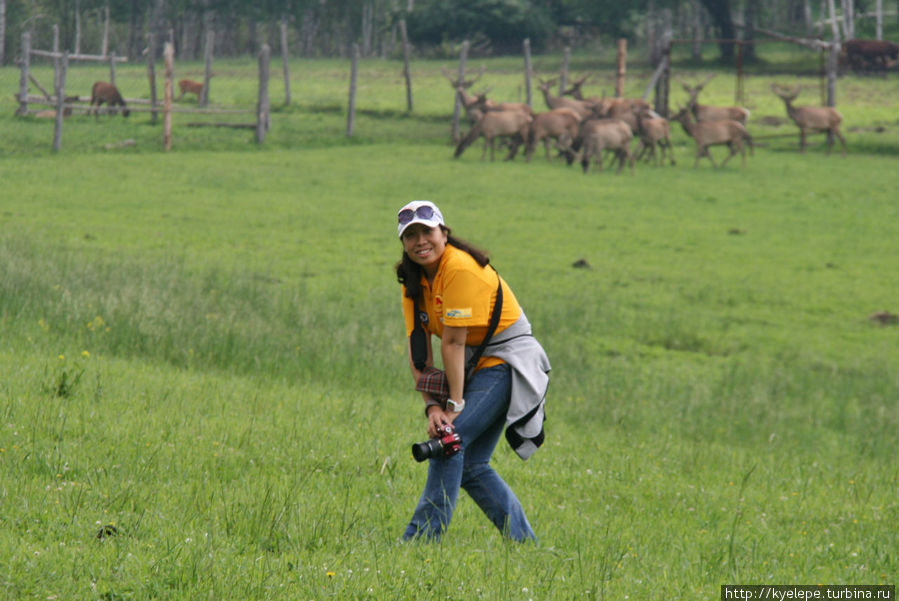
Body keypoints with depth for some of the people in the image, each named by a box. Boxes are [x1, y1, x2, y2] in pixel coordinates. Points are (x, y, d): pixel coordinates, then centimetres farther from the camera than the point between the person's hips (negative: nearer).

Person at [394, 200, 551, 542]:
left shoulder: (461, 268, -22)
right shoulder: (414, 280, 4)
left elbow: (453, 343, -22)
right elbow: (418, 349, -1)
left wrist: (455, 404, -22)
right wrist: (432, 405, -13)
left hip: (507, 362, -9)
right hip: (478, 366, 9)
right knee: (471, 465, 3)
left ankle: (421, 539, -19)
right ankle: (523, 543, 9)